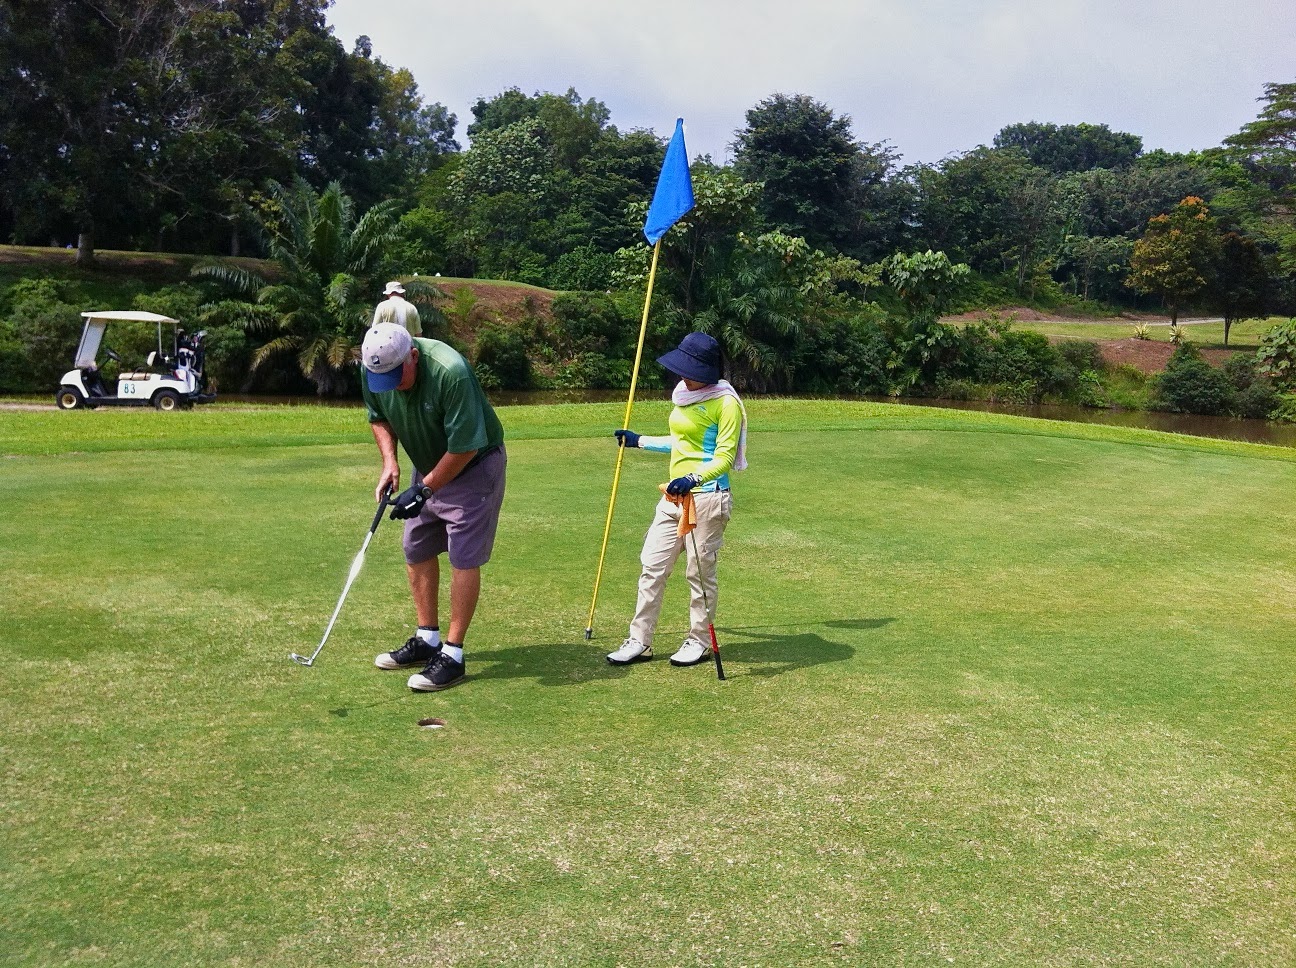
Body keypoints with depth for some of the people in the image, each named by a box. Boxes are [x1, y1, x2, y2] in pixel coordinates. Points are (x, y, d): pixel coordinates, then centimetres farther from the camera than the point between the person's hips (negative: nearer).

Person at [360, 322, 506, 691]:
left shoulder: (451, 373, -35)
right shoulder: (375, 369, -14)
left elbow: (465, 446, -29)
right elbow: (379, 416, 6)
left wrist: (424, 489, -24)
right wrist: (389, 462, -10)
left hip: (474, 466, -7)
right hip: (428, 466, 7)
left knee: (464, 558, -8)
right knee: (417, 550, 10)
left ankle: (453, 655, -2)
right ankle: (427, 640, 22)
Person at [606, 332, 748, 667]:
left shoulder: (725, 403, -12)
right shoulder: (684, 396, 12)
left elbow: (724, 459, -16)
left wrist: (692, 479, -31)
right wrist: (640, 441, 32)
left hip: (707, 496, -8)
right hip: (674, 495, 8)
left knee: (700, 571, 3)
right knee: (652, 566, 6)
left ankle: (698, 640, 20)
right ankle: (640, 640, 14)